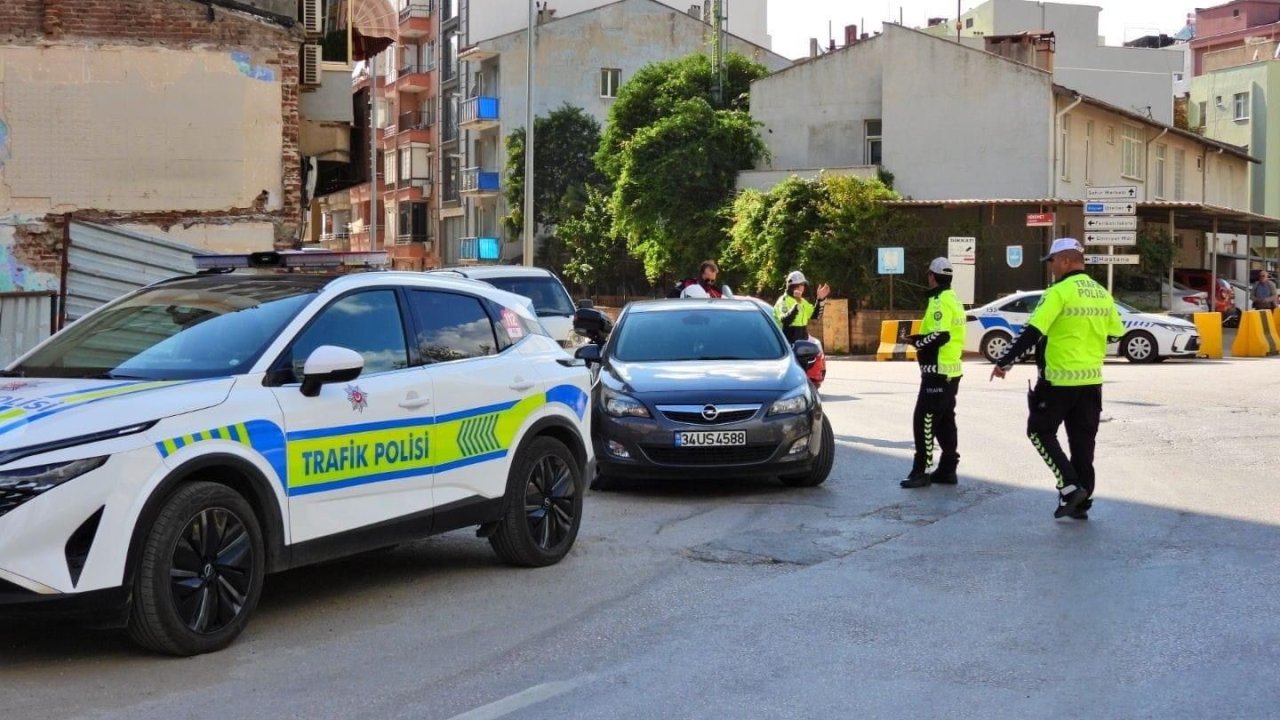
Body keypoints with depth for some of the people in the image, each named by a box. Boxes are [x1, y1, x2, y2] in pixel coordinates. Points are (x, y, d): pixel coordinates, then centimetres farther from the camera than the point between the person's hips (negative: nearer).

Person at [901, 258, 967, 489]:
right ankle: (947, 469, 18)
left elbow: (940, 336, -26)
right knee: (945, 421, 14)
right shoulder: (953, 300, 15)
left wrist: (917, 341, -11)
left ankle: (921, 471, -8)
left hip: (938, 371, -10)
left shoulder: (940, 302, -16)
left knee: (925, 420, -7)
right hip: (952, 370, 10)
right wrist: (923, 340, 8)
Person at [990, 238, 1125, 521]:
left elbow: (1033, 332, -18)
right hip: (1091, 379, 7)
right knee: (1082, 440, 12)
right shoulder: (1102, 293, 8)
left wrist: (1005, 362, -13)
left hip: (1059, 380, -7)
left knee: (1040, 431, 8)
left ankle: (1070, 486, -3)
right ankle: (1081, 503, 16)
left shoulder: (1059, 292, -14)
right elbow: (1115, 334, 16)